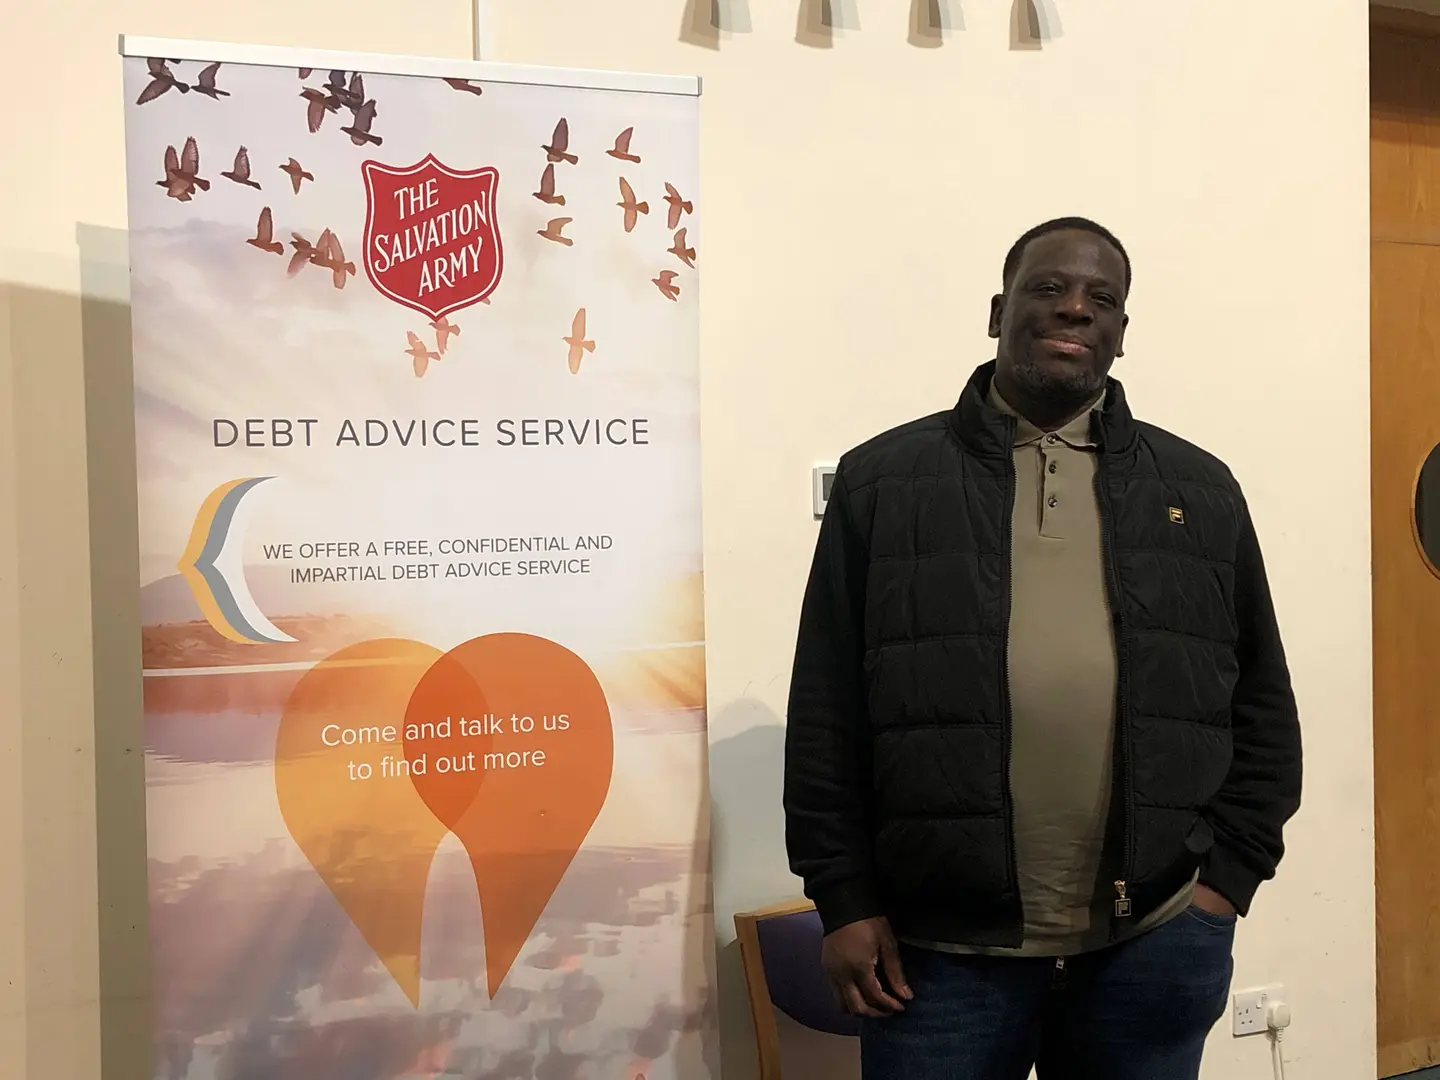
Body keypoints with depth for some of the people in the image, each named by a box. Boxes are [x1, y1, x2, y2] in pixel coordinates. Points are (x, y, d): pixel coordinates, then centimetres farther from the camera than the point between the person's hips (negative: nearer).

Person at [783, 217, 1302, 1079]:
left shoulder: (1201, 491, 9)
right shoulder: (882, 481, 0)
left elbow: (1262, 706, 11)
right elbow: (827, 718, -1)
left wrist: (1229, 875, 4)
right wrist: (846, 900, -3)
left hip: (1154, 945, 3)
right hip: (940, 949, -2)